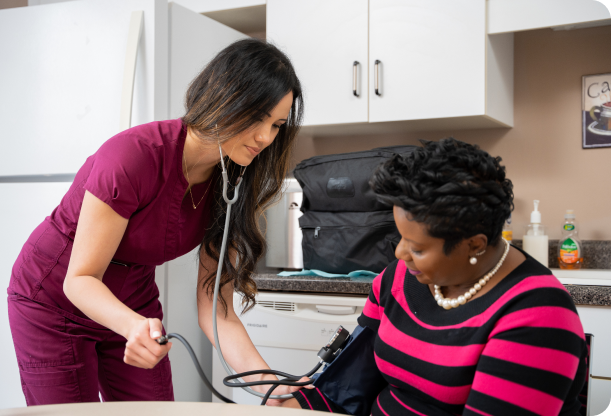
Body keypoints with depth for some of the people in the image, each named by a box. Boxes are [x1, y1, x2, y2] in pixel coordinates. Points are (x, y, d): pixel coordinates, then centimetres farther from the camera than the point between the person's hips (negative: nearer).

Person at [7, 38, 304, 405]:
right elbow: (80, 279, -24)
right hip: (54, 303, -5)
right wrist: (134, 326, -44)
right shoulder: (134, 156, -31)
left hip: (134, 303, 5)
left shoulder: (229, 184, -13)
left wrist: (268, 382, -27)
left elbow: (214, 310, -14)